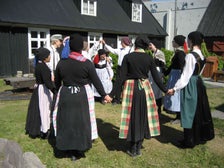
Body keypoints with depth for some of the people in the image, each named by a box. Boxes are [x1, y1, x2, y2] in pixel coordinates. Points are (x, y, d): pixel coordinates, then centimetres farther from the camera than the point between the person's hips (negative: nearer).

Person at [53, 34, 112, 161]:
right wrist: (104, 95, 6)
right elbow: (96, 81, -5)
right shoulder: (87, 63, -10)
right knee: (82, 121, 11)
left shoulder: (62, 63, -2)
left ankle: (69, 149, 24)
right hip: (82, 95, -2)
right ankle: (79, 150, 23)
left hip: (65, 95, 2)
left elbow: (57, 82, 8)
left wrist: (60, 91, 28)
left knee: (67, 122, 13)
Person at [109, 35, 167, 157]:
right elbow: (156, 77, 0)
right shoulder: (149, 58, -2)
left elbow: (122, 78, -11)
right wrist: (165, 90, 13)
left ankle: (132, 149, 19)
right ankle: (138, 148, 21)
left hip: (130, 88, -1)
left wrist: (112, 94, -7)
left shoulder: (128, 57, -7)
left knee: (132, 117, 10)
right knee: (143, 116, 14)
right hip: (144, 88, 2)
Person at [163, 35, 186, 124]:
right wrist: (165, 73, 23)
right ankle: (178, 116, 24)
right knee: (174, 96, 14)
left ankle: (179, 117, 11)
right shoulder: (178, 52, 12)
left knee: (176, 95, -1)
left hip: (177, 76, -10)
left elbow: (182, 67, -23)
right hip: (174, 75, 10)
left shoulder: (180, 53, -17)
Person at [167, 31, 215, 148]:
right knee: (199, 111, 18)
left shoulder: (190, 56, -19)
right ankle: (201, 136, 33)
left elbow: (185, 75, -20)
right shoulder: (202, 56, 7)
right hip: (198, 84, 9)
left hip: (190, 86, -8)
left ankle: (189, 141, 15)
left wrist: (175, 88, -16)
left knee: (189, 113, 3)